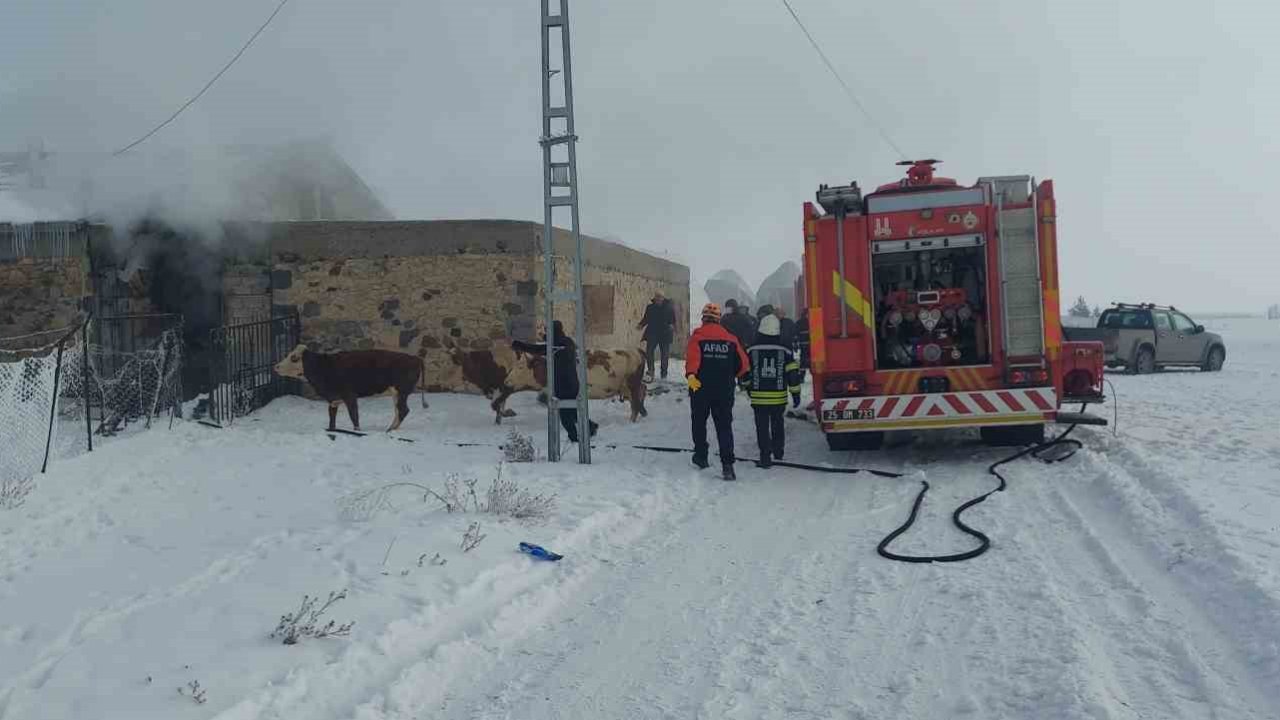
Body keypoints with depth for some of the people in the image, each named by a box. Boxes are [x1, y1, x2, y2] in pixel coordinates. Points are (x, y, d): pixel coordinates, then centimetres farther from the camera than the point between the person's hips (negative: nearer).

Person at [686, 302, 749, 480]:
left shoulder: (697, 336, -4)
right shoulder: (730, 338, 4)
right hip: (725, 391, 2)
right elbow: (744, 364, 5)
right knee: (724, 426, 2)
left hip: (701, 388, -1)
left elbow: (692, 357, -22)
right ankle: (727, 464, -10)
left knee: (699, 422, 18)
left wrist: (691, 375, -34)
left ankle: (701, 456, 25)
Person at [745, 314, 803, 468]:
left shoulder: (752, 351, -5)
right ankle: (778, 451, 32)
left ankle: (765, 457, -1)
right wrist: (795, 393, 7)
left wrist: (749, 387, 23)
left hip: (758, 397, -1)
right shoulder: (785, 352, -4)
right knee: (777, 424, 21)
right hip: (779, 397, 1)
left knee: (762, 427, 4)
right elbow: (793, 374, -2)